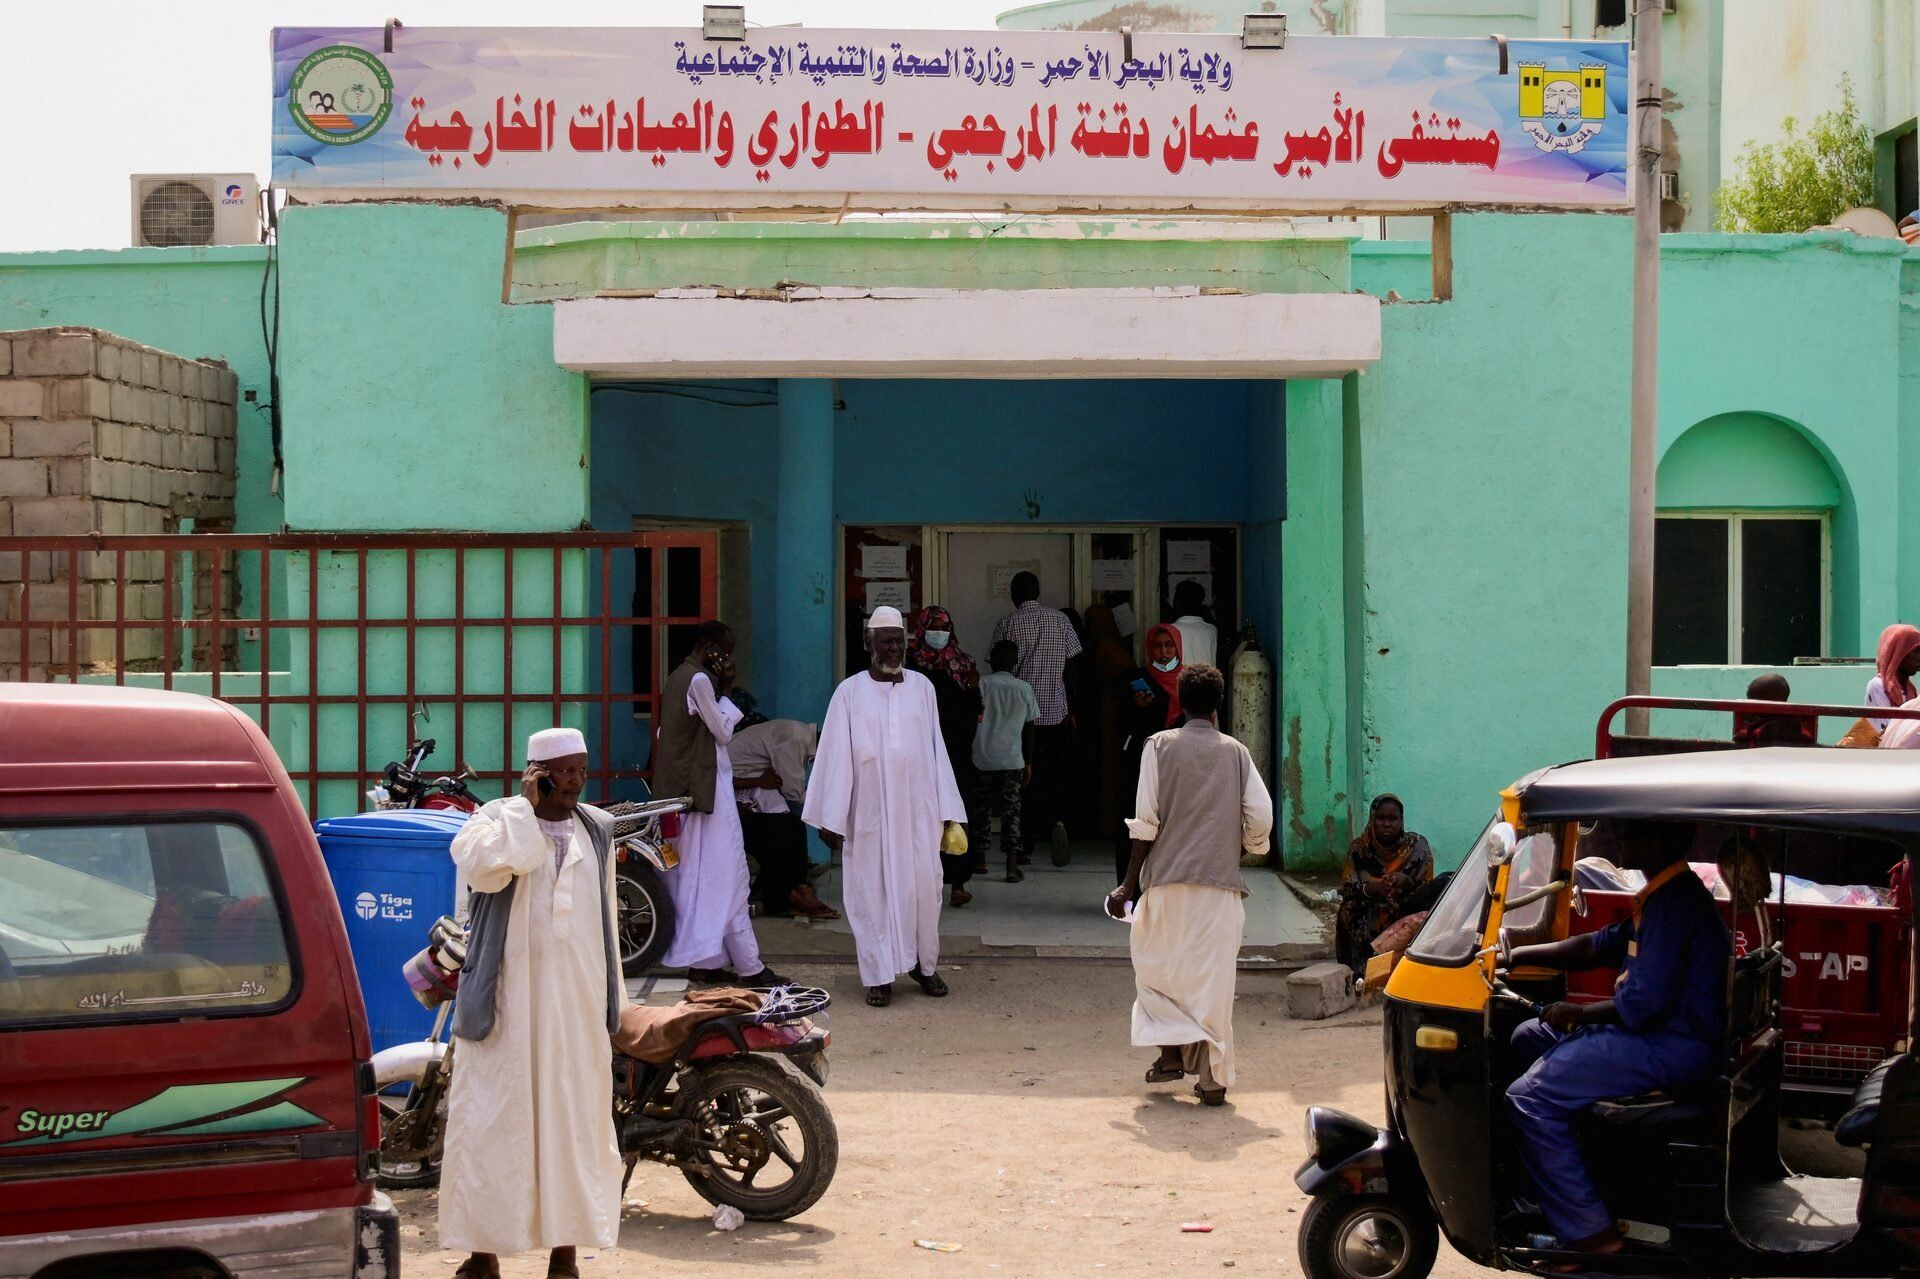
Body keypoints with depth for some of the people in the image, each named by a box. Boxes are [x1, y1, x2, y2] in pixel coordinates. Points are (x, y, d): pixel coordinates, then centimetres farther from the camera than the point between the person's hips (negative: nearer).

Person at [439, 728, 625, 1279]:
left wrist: (613, 996, 16)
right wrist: (525, 804, -16)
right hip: (508, 1000, -4)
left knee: (573, 1119, 6)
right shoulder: (496, 820, -3)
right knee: (493, 1121, -2)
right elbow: (487, 865, -27)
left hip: (577, 1001, 4)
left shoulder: (597, 829, 12)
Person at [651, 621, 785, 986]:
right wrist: (724, 692, -3)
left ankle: (701, 962, 12)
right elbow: (723, 732, -11)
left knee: (693, 875, 10)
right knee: (727, 876, -8)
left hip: (681, 788, 10)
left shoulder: (677, 678, 15)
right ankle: (748, 967, -7)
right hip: (708, 787, -10)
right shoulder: (700, 680, -15)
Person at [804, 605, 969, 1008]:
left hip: (917, 810, 2)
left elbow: (935, 749, 8)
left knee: (923, 885, 3)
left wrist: (946, 809, 5)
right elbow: (836, 756, -2)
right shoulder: (850, 692, -1)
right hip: (869, 812, -2)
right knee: (873, 891, 1)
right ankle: (879, 976, 9)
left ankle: (925, 965, 20)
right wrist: (831, 819, -5)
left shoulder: (921, 687, 6)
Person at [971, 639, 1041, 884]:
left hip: (982, 759, -1)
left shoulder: (981, 685, -3)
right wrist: (1028, 763, 15)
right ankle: (1012, 866, -6)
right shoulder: (1024, 689, 4)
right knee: (1011, 810, 3)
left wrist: (967, 753, 10)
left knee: (980, 808, 13)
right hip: (1012, 760, 1)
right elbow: (1029, 729, 8)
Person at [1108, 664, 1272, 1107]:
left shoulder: (1160, 746, 1)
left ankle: (1174, 1050, -1)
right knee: (1213, 975, 5)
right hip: (1221, 883, 2)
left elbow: (1146, 822, -3)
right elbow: (1261, 819, 2)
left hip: (1168, 877, -2)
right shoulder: (1236, 752, 7)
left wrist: (1129, 884, 2)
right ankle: (1214, 1078, 3)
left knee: (1156, 964, 14)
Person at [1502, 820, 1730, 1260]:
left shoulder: (1674, 902, -21)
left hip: (1671, 1046, -12)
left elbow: (1645, 1002, -26)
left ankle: (1589, 1232, -17)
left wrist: (1576, 1013, -10)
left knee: (1528, 1098, -20)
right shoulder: (1667, 893, 14)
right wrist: (1515, 956, 20)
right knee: (1528, 1039, 22)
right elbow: (1603, 945, 23)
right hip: (1662, 1030, 12)